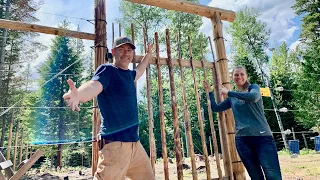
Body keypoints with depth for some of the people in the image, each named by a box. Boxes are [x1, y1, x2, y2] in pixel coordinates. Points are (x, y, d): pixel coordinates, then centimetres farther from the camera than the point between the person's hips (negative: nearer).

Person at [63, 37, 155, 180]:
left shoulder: (129, 74, 16)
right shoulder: (107, 70, -7)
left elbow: (139, 70, 41)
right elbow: (93, 85, -29)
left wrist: (148, 54, 51)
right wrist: (78, 95, -50)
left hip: (135, 143, 8)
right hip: (115, 144, -8)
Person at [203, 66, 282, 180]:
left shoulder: (253, 87, 5)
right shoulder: (232, 98, 17)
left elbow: (253, 97, -19)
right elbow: (215, 108, 23)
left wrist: (228, 92, -12)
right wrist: (209, 91, 20)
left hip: (262, 137, -4)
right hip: (242, 139, 4)